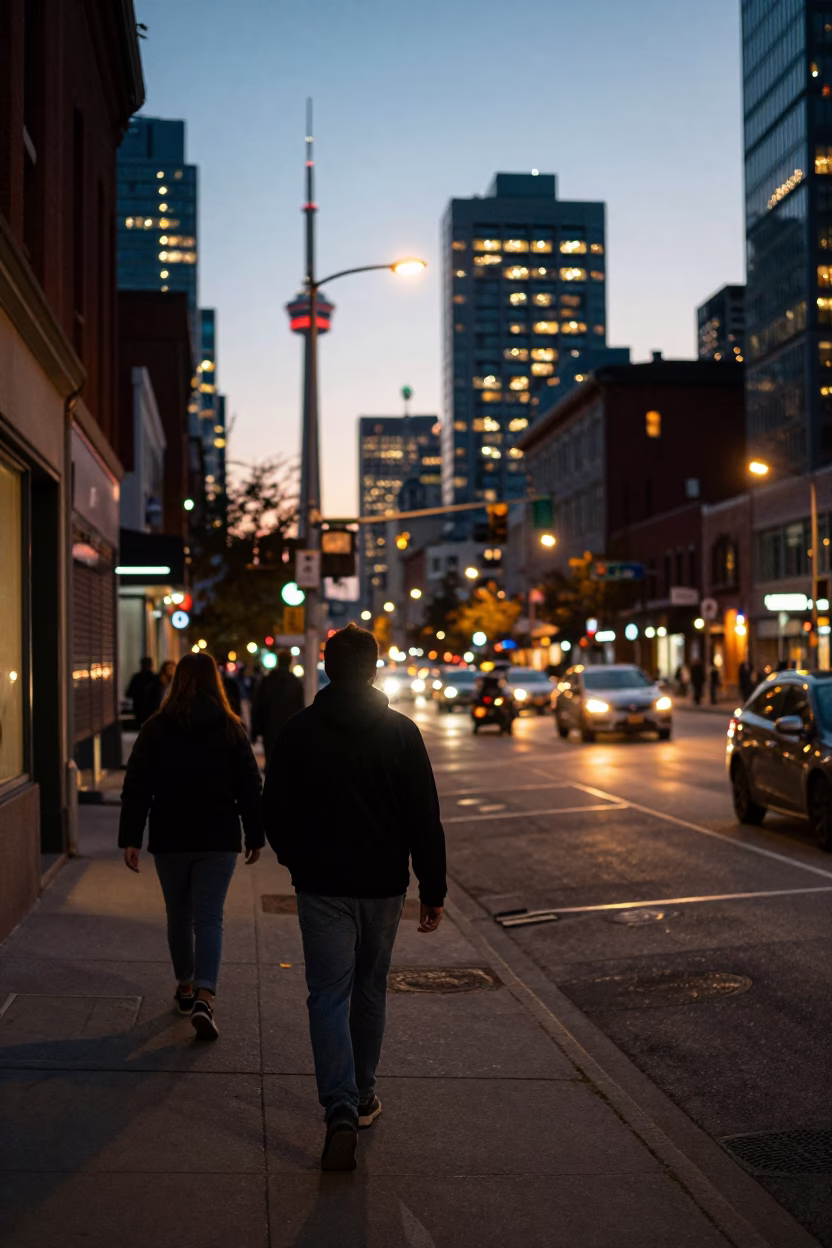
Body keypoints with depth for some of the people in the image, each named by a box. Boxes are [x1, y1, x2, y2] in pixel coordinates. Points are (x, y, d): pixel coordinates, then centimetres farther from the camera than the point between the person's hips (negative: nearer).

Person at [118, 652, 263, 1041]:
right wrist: (255, 836, 9)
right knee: (209, 918, 0)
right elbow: (249, 787, 1)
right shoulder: (230, 729, -1)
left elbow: (137, 788, -5)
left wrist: (130, 839, -3)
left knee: (179, 915, 17)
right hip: (219, 840, 0)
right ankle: (204, 997, -16)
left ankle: (185, 987, 30)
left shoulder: (156, 728, -2)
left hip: (170, 839, 1)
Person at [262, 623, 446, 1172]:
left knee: (329, 995, 0)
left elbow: (275, 813, 2)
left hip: (321, 885, -1)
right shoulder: (401, 732, -5)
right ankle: (362, 1096, 29)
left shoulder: (298, 732, -4)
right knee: (370, 988, 18)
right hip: (383, 884, 1)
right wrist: (433, 890, 1)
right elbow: (425, 818, -6)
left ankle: (341, 1112, -14)